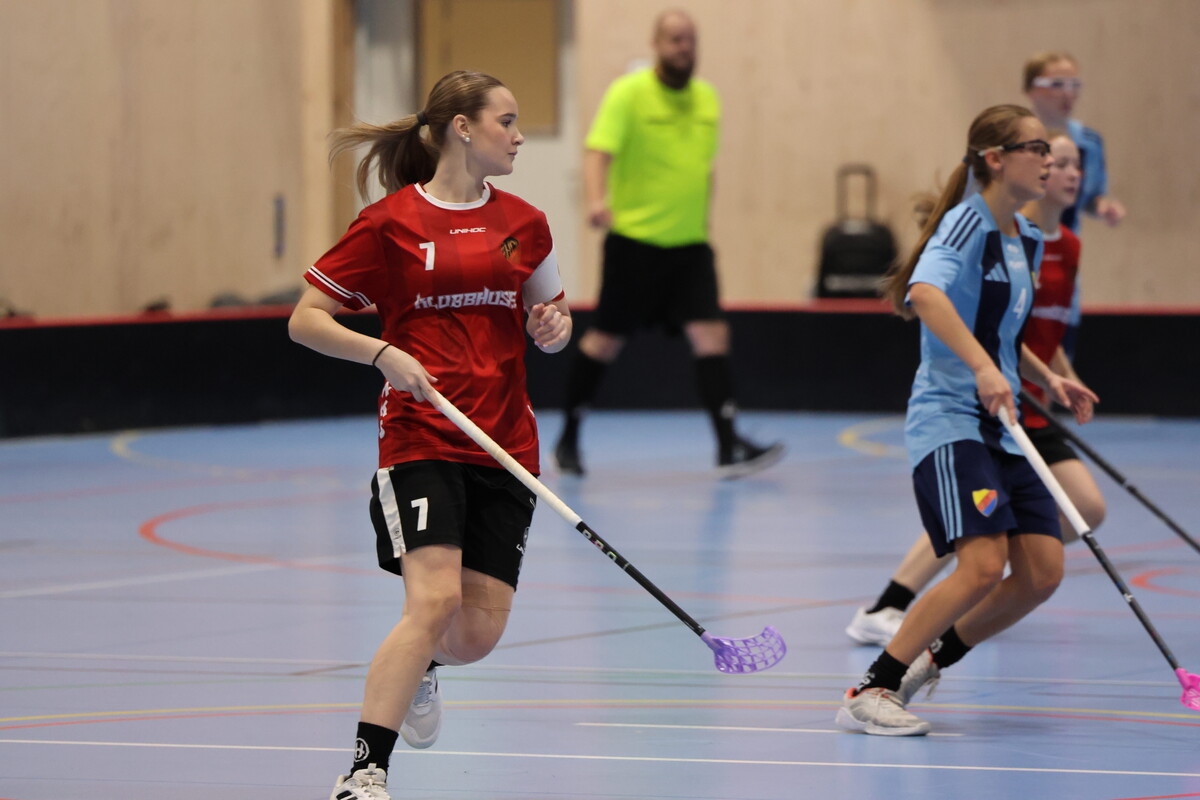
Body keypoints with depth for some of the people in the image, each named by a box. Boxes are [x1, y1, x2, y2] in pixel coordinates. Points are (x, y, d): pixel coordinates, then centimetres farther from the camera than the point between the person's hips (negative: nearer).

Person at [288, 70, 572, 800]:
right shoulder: (391, 222, -2)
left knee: (480, 631, 0)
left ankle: (418, 668, 38)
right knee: (435, 599, -22)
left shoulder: (524, 224, 11)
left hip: (506, 445, 4)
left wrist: (554, 326, 0)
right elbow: (305, 320, -1)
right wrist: (384, 353, -16)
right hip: (421, 438, -4)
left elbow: (552, 322, 24)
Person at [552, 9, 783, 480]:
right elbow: (599, 151, -21)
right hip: (634, 240, -5)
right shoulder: (629, 93, -9)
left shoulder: (707, 98, 10)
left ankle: (729, 446, -13)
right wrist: (597, 200, -38)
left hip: (690, 244, 5)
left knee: (711, 334, -9)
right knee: (606, 340, 4)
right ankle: (568, 439, 20)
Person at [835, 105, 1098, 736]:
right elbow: (925, 293, -30)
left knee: (1042, 572, -1)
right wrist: (983, 368, -39)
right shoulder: (968, 221, -11)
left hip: (999, 426, 9)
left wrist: (1047, 379, 15)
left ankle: (929, 660, 17)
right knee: (983, 564, -22)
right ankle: (868, 693, -15)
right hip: (949, 421, -9)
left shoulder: (1028, 240, 16)